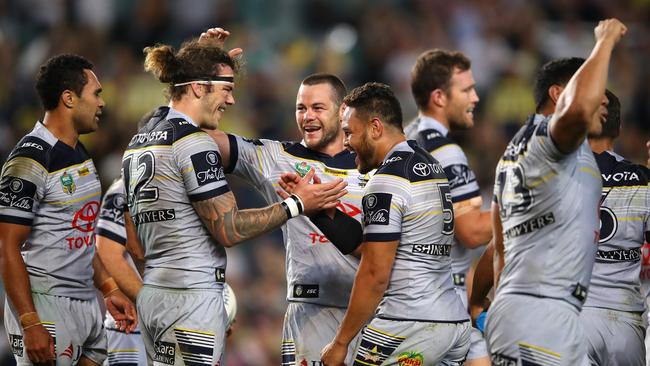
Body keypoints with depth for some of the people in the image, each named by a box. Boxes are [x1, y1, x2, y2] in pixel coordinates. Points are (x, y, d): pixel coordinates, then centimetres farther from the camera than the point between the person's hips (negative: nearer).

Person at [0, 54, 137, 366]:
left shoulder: (79, 154, 15)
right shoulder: (32, 159, -14)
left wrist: (109, 289, 15)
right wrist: (30, 324, -21)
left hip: (87, 305, 9)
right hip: (45, 307, -9)